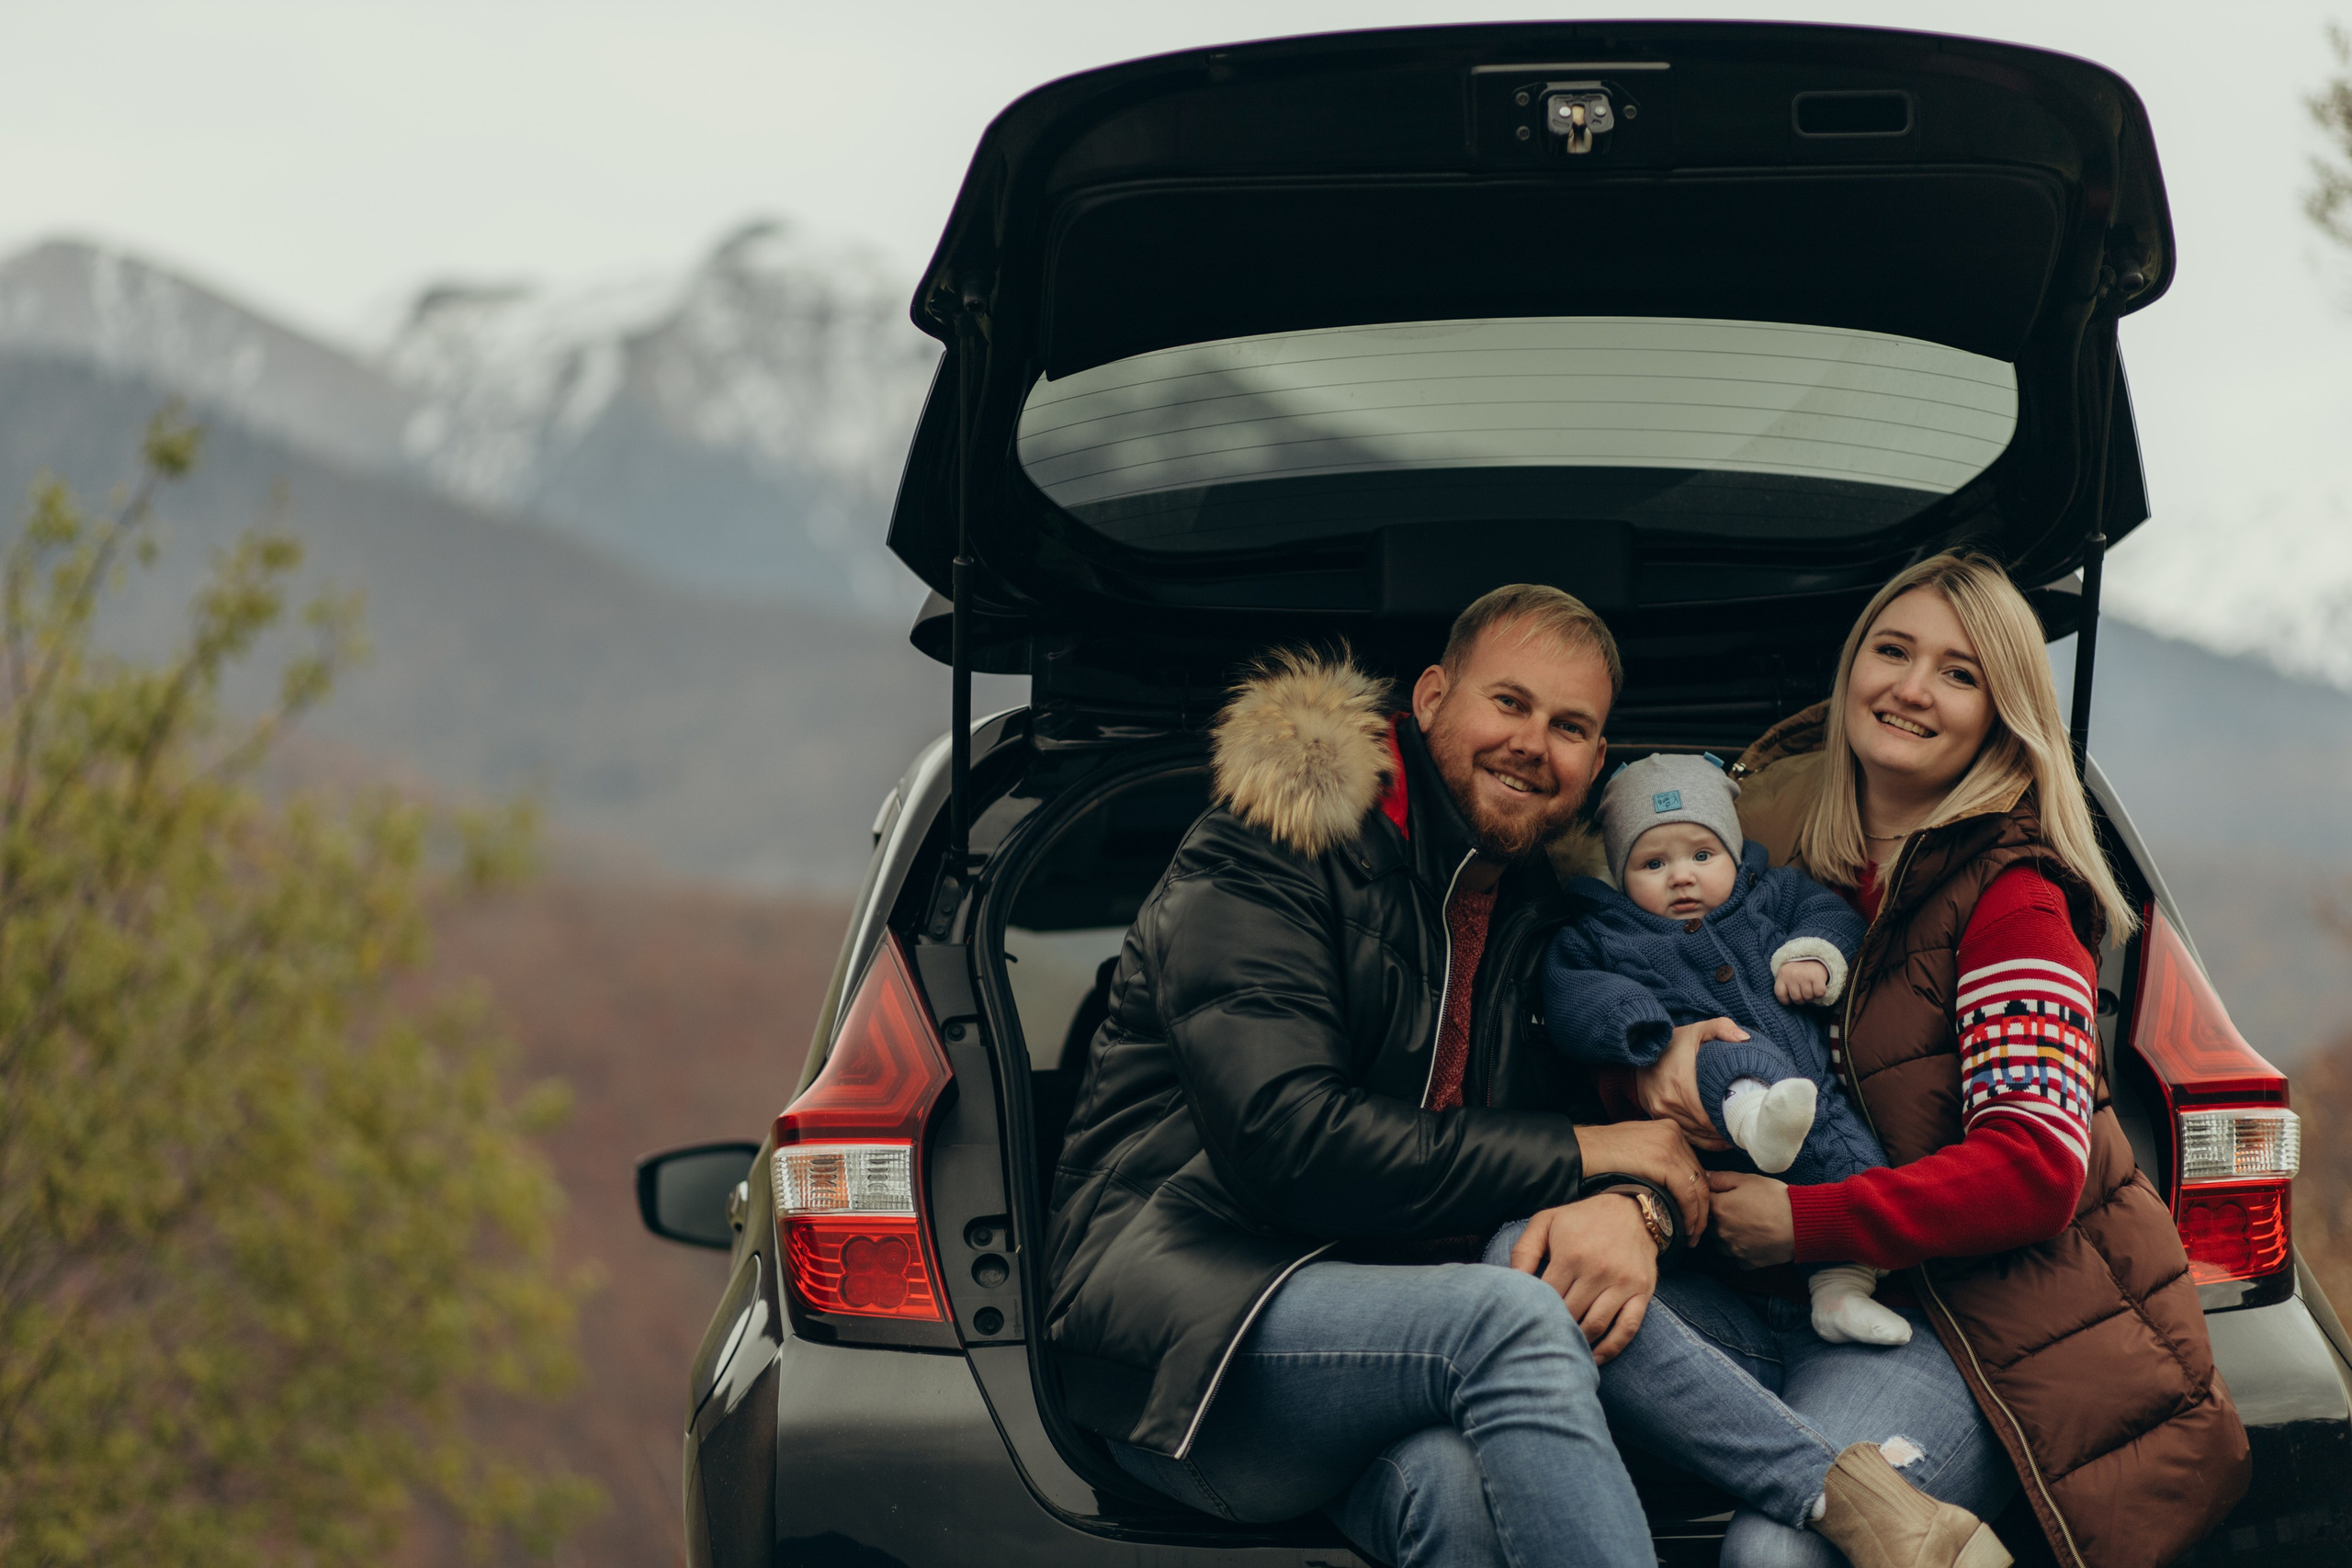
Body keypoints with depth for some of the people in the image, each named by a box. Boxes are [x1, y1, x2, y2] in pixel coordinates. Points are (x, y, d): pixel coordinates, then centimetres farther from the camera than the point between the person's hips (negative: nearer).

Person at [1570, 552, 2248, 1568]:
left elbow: (2036, 1169, -11)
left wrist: (1807, 1222, -14)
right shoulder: (1778, 832, 14)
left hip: (1966, 1312, -7)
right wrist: (1663, 1052, -6)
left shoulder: (2010, 893, -2)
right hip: (1791, 1306, 7)